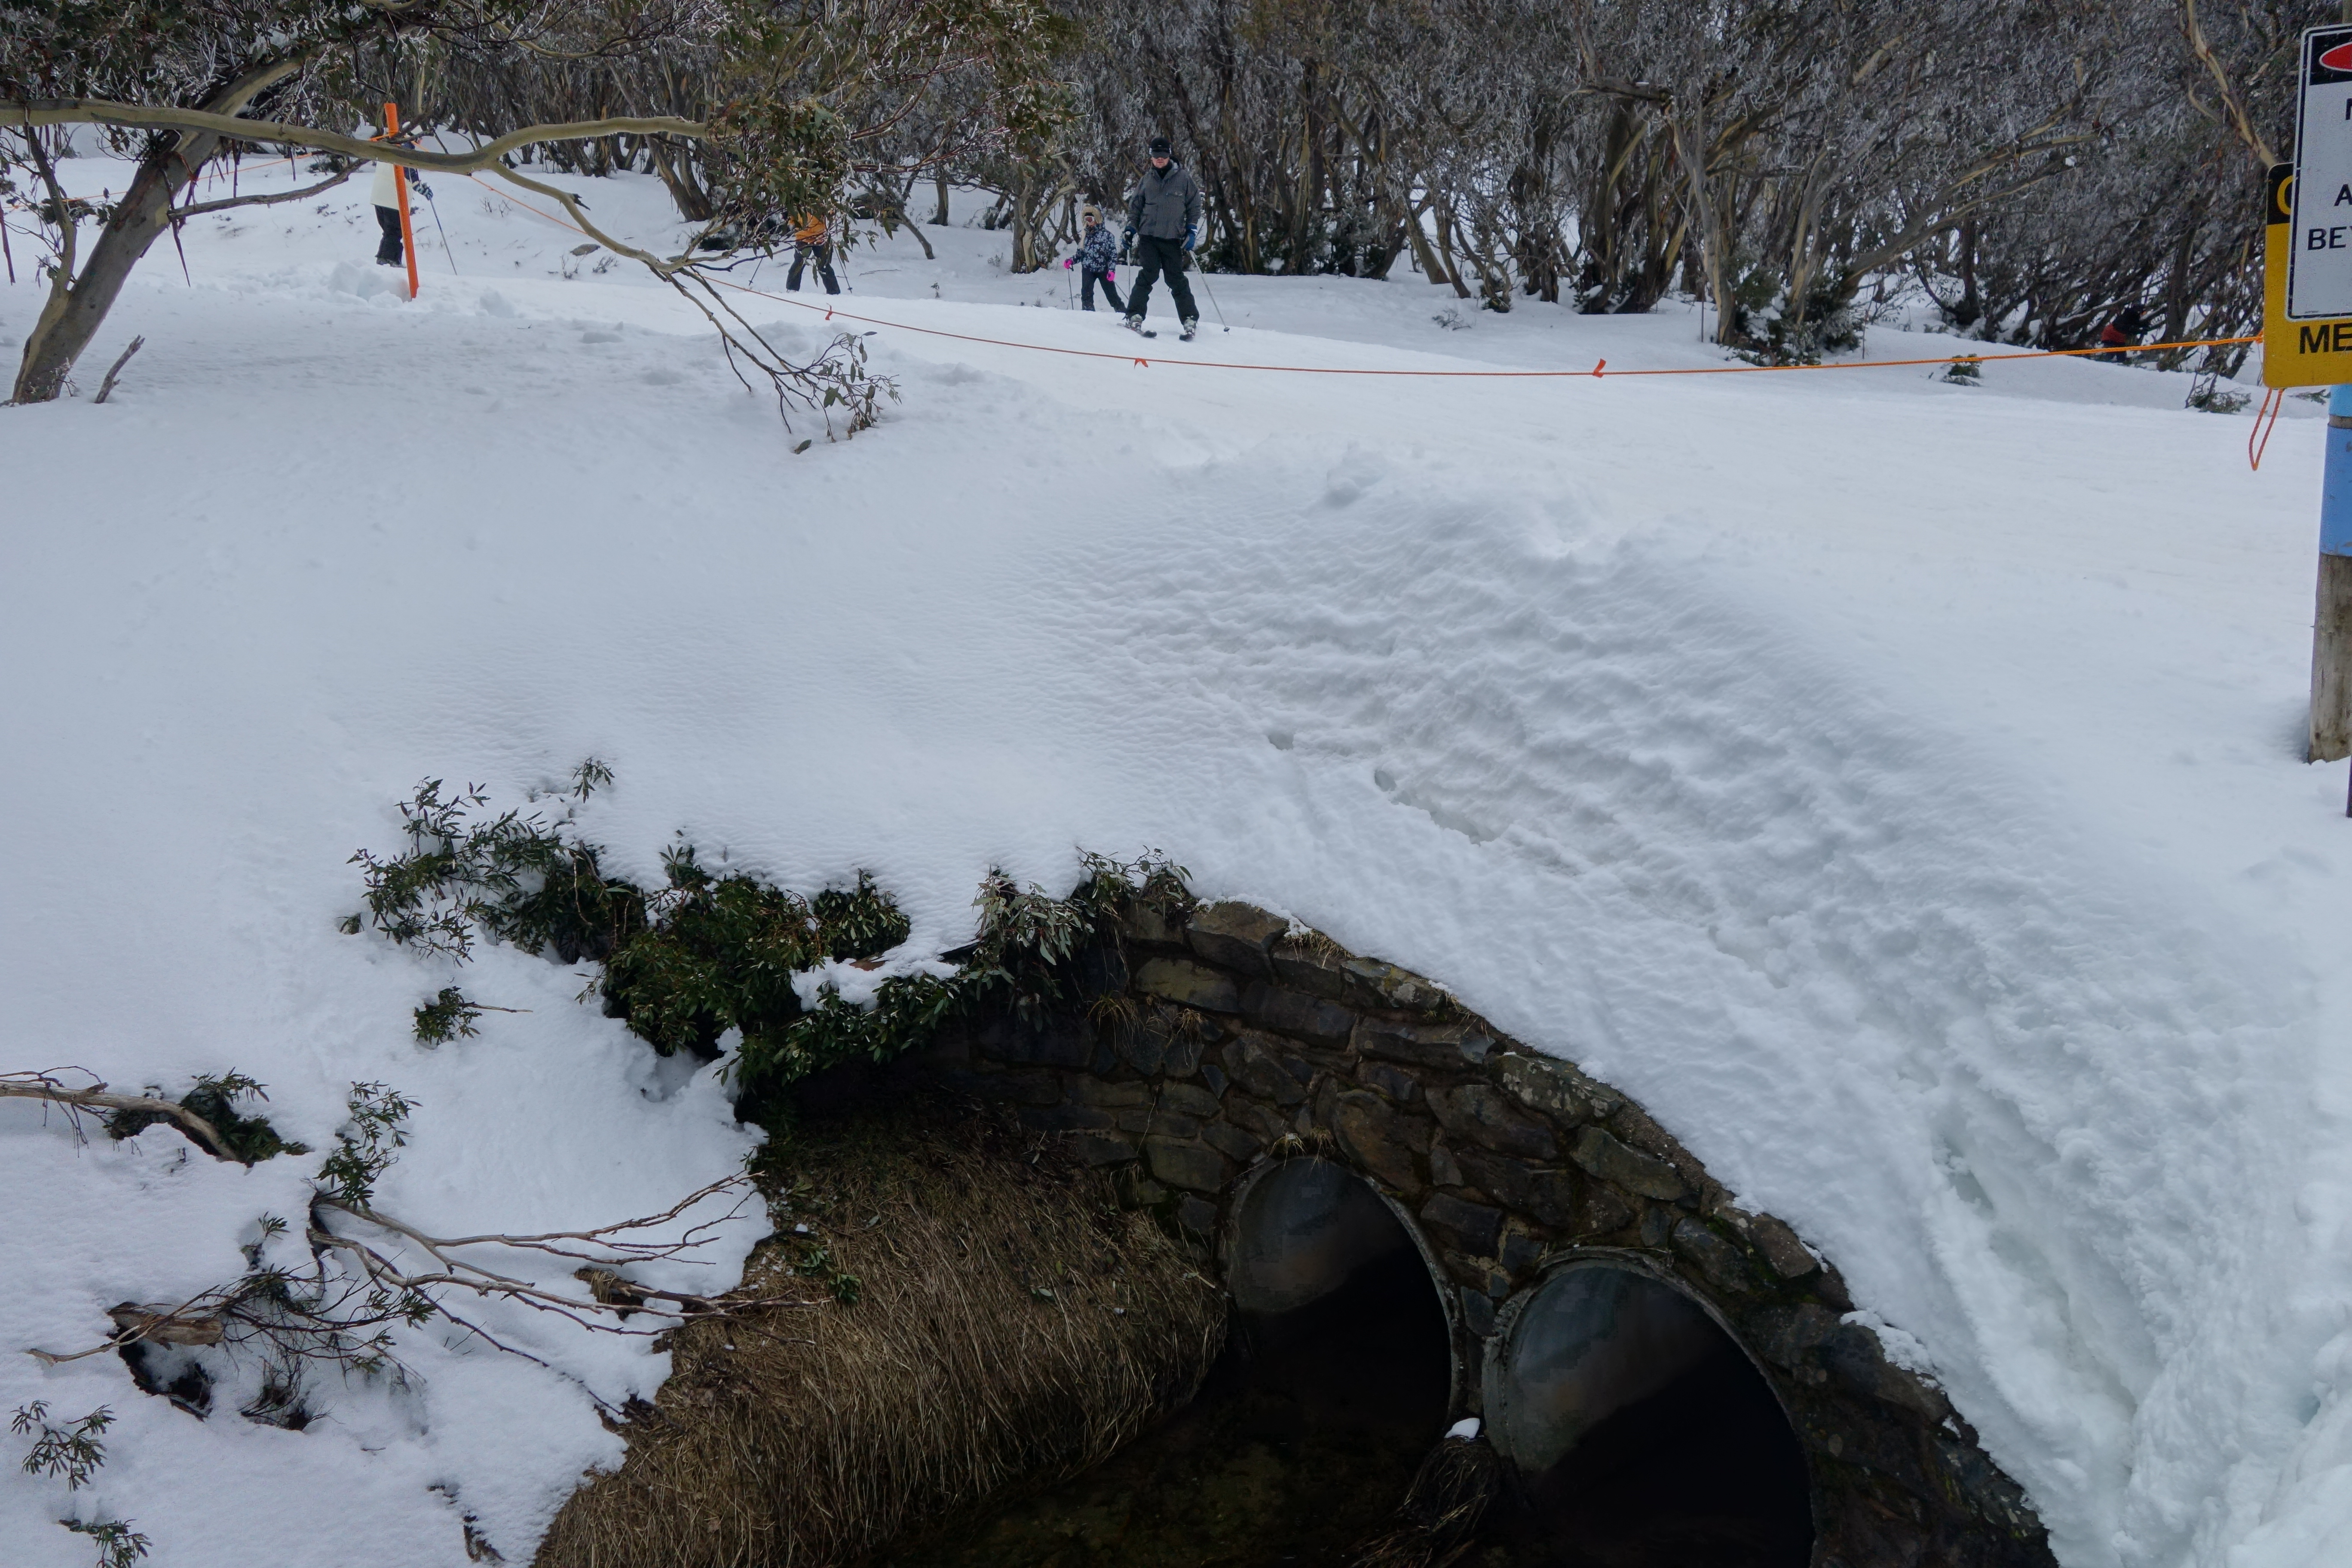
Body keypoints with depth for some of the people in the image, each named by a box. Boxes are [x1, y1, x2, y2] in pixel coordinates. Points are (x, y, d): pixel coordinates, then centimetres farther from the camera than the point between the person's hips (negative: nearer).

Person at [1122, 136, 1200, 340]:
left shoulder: (1184, 179, 4)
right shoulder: (1147, 181, 10)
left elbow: (1194, 206, 9)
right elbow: (1135, 207, 19)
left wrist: (1191, 231, 1)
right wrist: (1131, 229, 9)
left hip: (1173, 239, -1)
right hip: (1148, 237, 1)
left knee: (1176, 279, -1)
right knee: (1149, 274, -13)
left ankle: (1190, 319, 7)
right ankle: (1135, 315, -11)